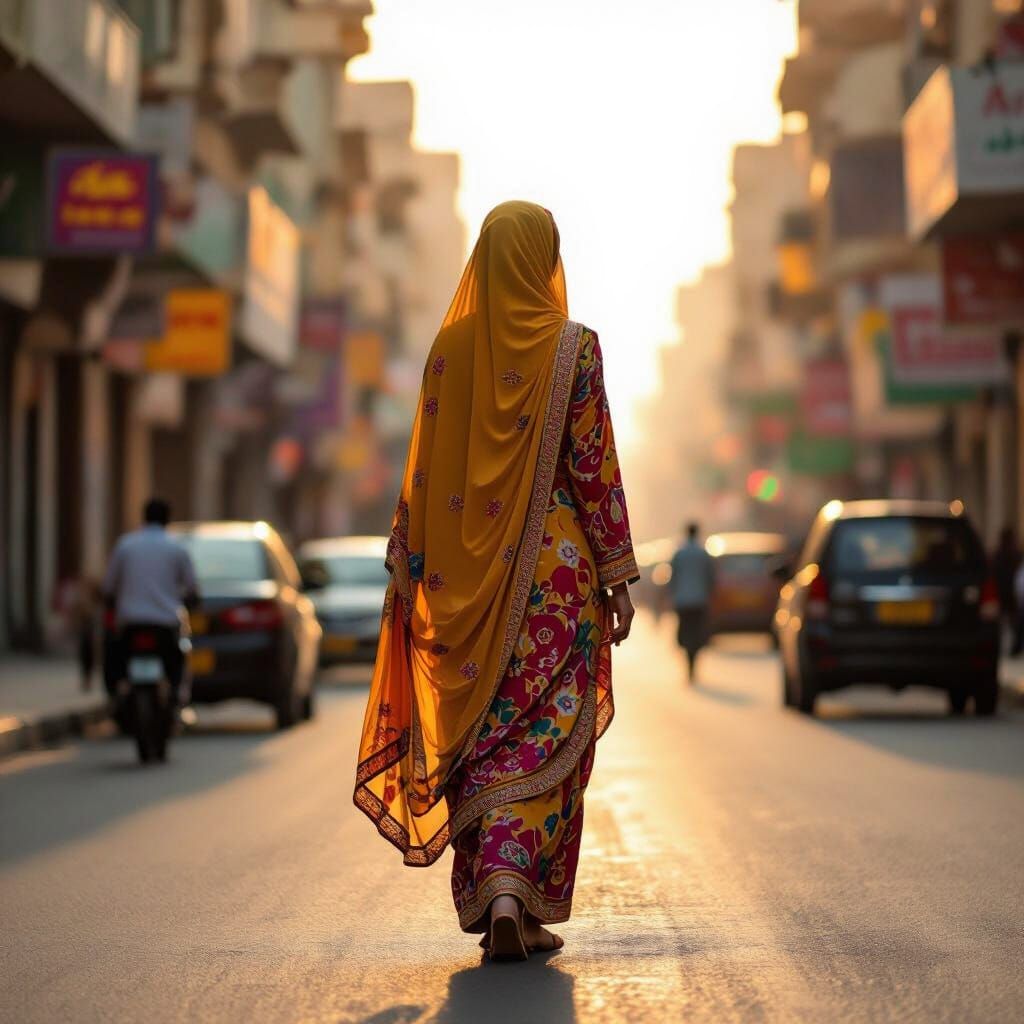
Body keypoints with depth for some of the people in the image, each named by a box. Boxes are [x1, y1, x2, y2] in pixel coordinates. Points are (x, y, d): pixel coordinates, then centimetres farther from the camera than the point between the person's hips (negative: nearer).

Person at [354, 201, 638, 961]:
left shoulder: (451, 348, 3)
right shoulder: (573, 348, -6)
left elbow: (426, 469, 4)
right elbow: (594, 467, -7)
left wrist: (409, 572, 10)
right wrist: (619, 577, -2)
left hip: (468, 576, 3)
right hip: (554, 566, -3)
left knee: (477, 734, 10)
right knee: (541, 736, 1)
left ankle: (489, 907, 10)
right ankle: (514, 893, -14)